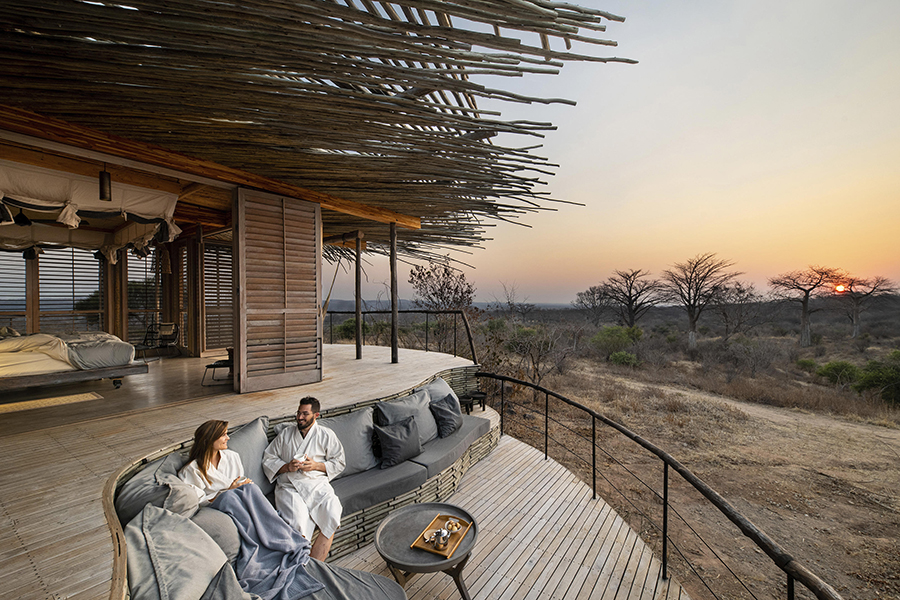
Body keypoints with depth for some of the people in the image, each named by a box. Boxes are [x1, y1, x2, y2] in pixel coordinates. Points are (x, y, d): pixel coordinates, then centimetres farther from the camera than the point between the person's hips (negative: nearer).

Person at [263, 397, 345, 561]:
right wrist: (287, 467, -3)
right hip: (289, 486, 1)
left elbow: (339, 463, 10)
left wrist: (317, 465, -6)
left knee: (332, 518, -28)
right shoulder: (285, 434, 19)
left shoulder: (326, 435, 12)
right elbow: (268, 460, 15)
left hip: (317, 484, 0)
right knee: (297, 522, -30)